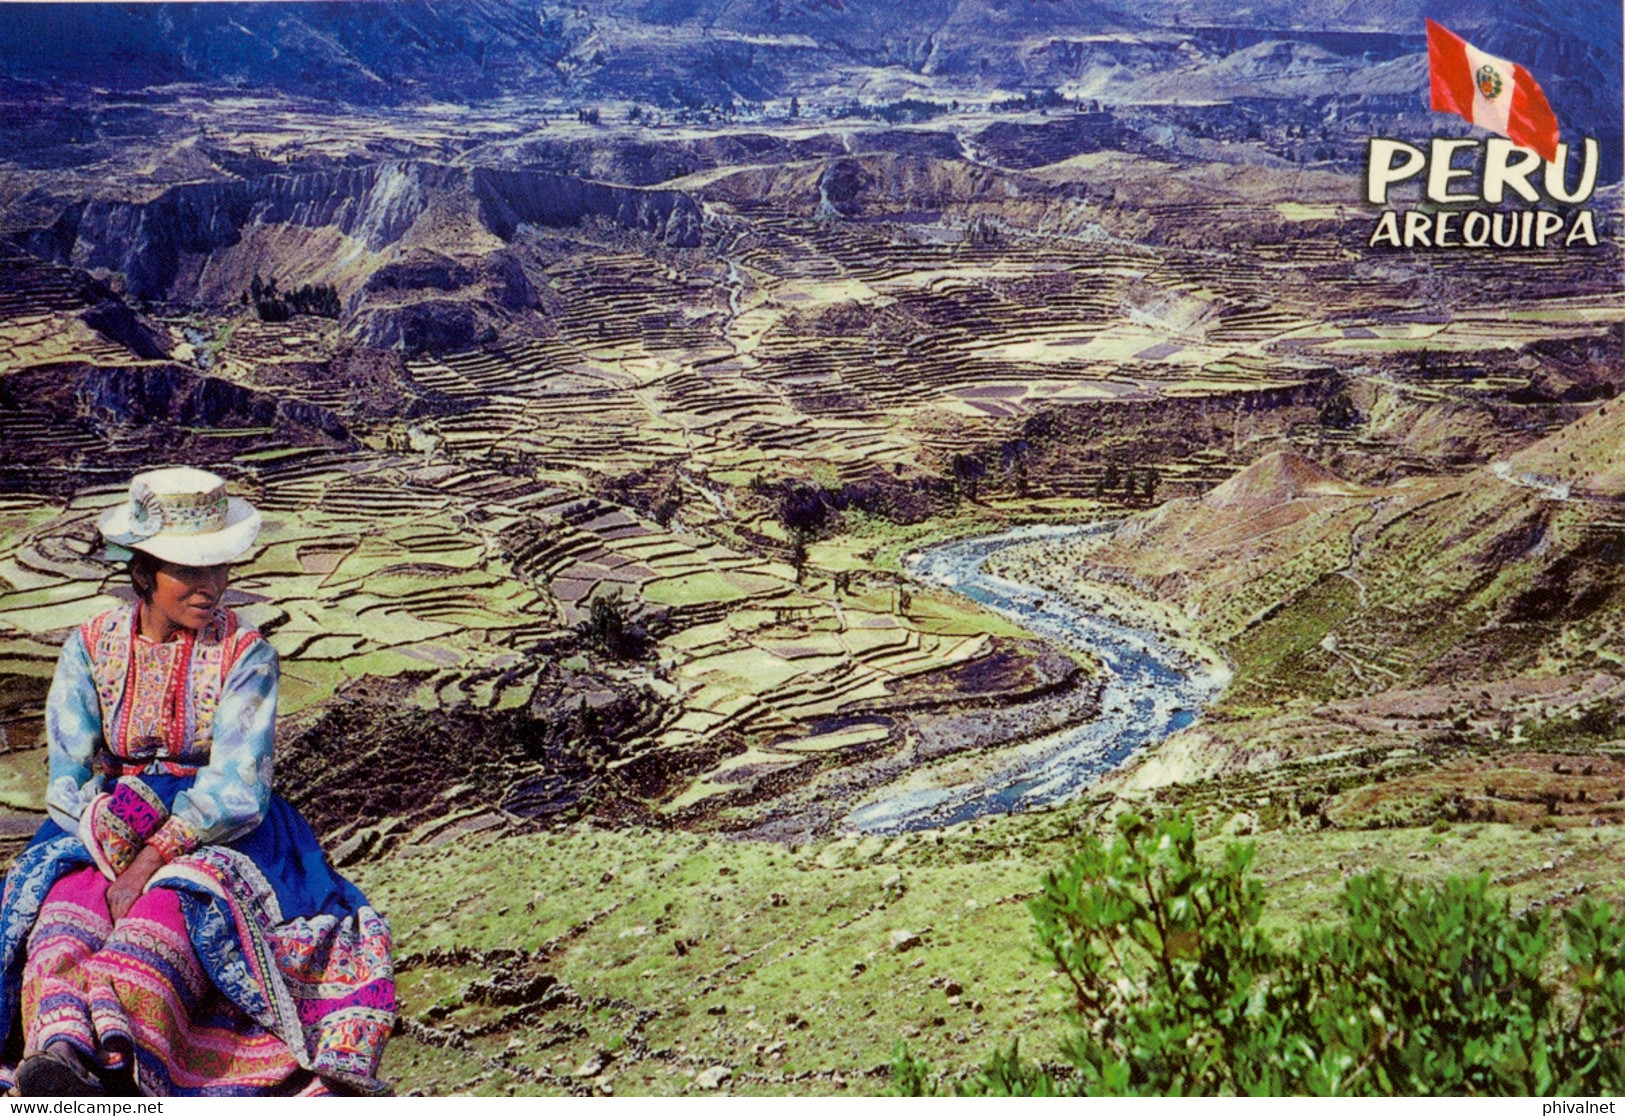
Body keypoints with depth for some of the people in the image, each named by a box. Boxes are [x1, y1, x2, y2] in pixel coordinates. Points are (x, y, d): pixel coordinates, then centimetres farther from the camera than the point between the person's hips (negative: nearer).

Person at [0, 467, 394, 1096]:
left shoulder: (246, 656, -6)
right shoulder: (91, 648, 2)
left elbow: (237, 790, -16)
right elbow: (69, 781, -4)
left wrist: (147, 863, -25)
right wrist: (119, 856, -21)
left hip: (223, 834, -2)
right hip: (102, 829, 3)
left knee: (170, 904, -34)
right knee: (68, 897, -30)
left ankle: (104, 1047, -62)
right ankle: (62, 1050, -58)